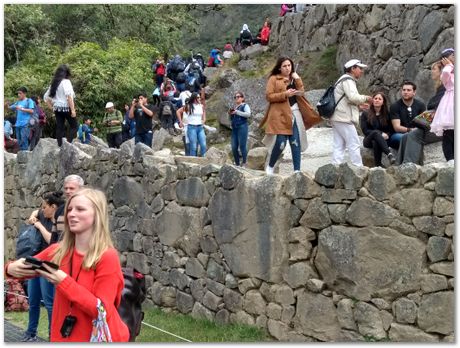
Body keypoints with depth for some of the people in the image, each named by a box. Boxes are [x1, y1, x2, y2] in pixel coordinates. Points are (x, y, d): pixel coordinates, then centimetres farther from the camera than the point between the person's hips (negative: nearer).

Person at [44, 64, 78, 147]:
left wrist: (52, 107, 18)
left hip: (57, 109, 7)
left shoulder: (54, 83, 13)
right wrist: (73, 110, -19)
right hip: (66, 108, -6)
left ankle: (60, 146, 5)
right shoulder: (66, 82, -7)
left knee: (59, 128, 6)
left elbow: (46, 97, 18)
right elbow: (69, 96, -19)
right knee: (74, 126, 1)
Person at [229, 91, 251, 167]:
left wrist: (237, 112, -16)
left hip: (242, 127, -6)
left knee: (242, 146, -10)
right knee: (234, 147, 2)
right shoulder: (234, 107, 19)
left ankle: (245, 162, 2)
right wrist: (230, 114, 5)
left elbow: (248, 114, -17)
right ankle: (237, 163, 11)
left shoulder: (245, 106, 1)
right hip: (234, 128, 7)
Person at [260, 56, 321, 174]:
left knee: (296, 142, -4)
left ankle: (297, 170, -2)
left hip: (295, 113, 5)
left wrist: (297, 78, -1)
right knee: (280, 142, -11)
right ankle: (270, 166, 10)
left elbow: (301, 92, 8)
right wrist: (285, 94, -15)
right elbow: (268, 96, -6)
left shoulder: (294, 78, 20)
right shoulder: (273, 79, 3)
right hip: (280, 114, -5)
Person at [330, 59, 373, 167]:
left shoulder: (344, 79, 25)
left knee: (338, 146, 5)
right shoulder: (347, 79, -9)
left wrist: (359, 105, 17)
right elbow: (353, 97, -22)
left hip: (337, 118, 10)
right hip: (344, 119, -10)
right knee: (354, 144, -6)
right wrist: (365, 98, -6)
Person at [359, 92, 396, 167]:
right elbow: (365, 130, -4)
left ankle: (378, 164, -46)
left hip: (383, 140, 1)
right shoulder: (365, 114, 7)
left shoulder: (387, 114, 12)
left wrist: (387, 135, -18)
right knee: (376, 132, -36)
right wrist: (380, 134, -16)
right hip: (368, 140, -1)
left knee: (375, 142, -37)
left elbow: (391, 130, 6)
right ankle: (389, 154, -53)